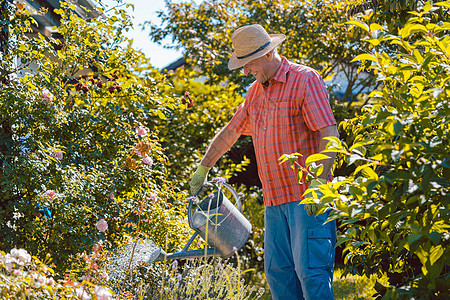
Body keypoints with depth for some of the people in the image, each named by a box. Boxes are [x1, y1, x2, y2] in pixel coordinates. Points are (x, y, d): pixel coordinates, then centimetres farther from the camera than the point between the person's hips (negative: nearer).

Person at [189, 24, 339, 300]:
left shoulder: (305, 80, -6)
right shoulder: (256, 92, 18)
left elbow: (330, 134, -14)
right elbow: (229, 133, 31)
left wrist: (319, 183, -23)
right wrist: (203, 169, 36)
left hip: (307, 198, -8)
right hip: (275, 200, 8)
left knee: (310, 270, -13)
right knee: (278, 272, 4)